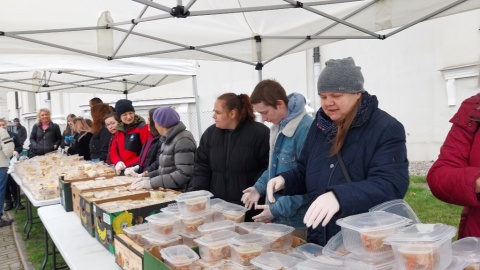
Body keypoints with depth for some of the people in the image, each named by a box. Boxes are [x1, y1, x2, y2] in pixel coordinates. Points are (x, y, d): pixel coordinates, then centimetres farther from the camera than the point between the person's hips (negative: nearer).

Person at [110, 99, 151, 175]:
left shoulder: (143, 128, -7)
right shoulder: (119, 130, 13)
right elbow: (113, 149, 14)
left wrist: (133, 166, -18)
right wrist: (118, 162, -5)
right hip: (122, 170, 6)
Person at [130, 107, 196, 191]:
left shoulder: (183, 140, -14)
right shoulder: (169, 139, 13)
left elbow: (184, 174, -22)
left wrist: (152, 183, -19)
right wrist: (148, 177, 3)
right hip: (169, 192, 7)